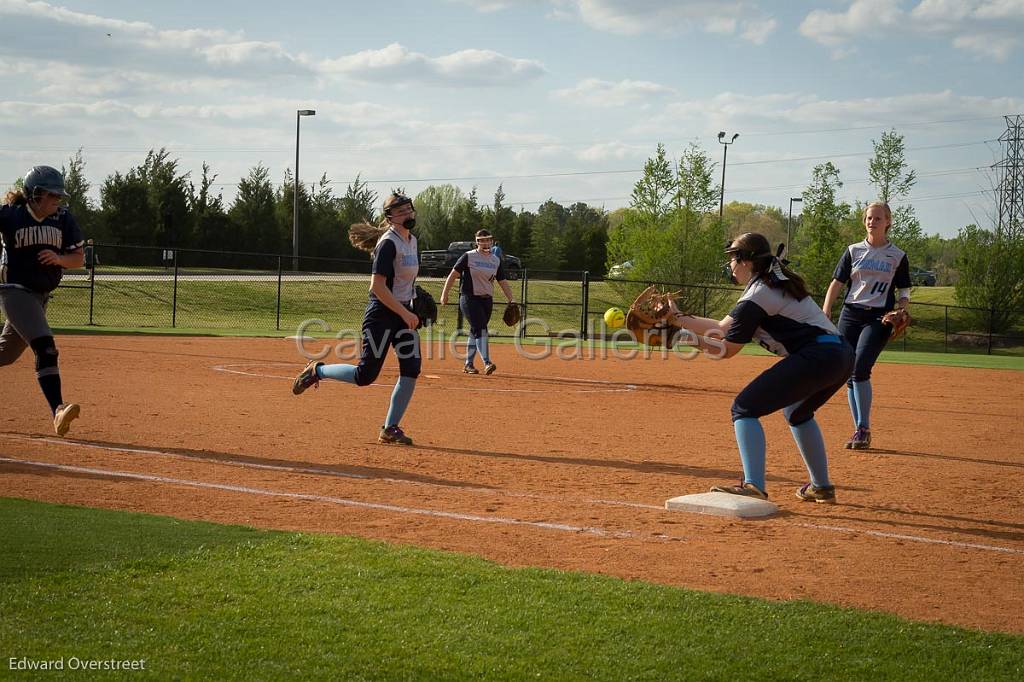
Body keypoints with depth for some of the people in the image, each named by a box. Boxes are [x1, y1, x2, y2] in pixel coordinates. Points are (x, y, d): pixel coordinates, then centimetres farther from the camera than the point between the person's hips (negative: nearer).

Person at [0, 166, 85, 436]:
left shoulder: (63, 219, 2)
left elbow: (78, 259, 6)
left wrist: (59, 258, -13)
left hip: (41, 296, 6)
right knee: (44, 346, -24)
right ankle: (58, 410, -33)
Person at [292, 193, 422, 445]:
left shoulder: (411, 240, 12)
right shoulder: (388, 243, -16)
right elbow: (377, 286, -22)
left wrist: (414, 306, 12)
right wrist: (405, 313, -22)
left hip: (403, 313, 8)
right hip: (381, 313, -8)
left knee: (411, 370, -3)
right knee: (365, 375, -8)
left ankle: (390, 429, 5)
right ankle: (317, 370, 17)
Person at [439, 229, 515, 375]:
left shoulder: (496, 261, 11)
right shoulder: (469, 257, -3)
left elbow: (503, 282, 12)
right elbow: (453, 274, -1)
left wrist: (511, 300, 1)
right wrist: (444, 294, -4)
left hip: (487, 300, 5)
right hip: (469, 298, -5)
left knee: (476, 332, 9)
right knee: (480, 329, -17)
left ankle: (468, 364, 17)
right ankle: (486, 363, -25)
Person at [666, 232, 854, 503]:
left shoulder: (755, 297, -7)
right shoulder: (776, 283, 23)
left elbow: (726, 349, -2)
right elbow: (723, 328, 24)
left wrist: (690, 338, 9)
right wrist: (679, 318, 27)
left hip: (816, 357, -10)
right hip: (843, 356, 10)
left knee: (744, 408, -7)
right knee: (797, 410, 34)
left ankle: (753, 486, -21)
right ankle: (822, 488, 36)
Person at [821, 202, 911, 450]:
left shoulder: (898, 256, 7)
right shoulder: (854, 251, 11)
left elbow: (904, 291, 10)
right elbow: (837, 283, 7)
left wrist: (901, 312, -10)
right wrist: (826, 310, -7)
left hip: (879, 318, -3)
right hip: (850, 315, 3)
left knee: (860, 369, -20)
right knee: (849, 374, 1)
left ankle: (864, 429, -12)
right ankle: (859, 431, 11)